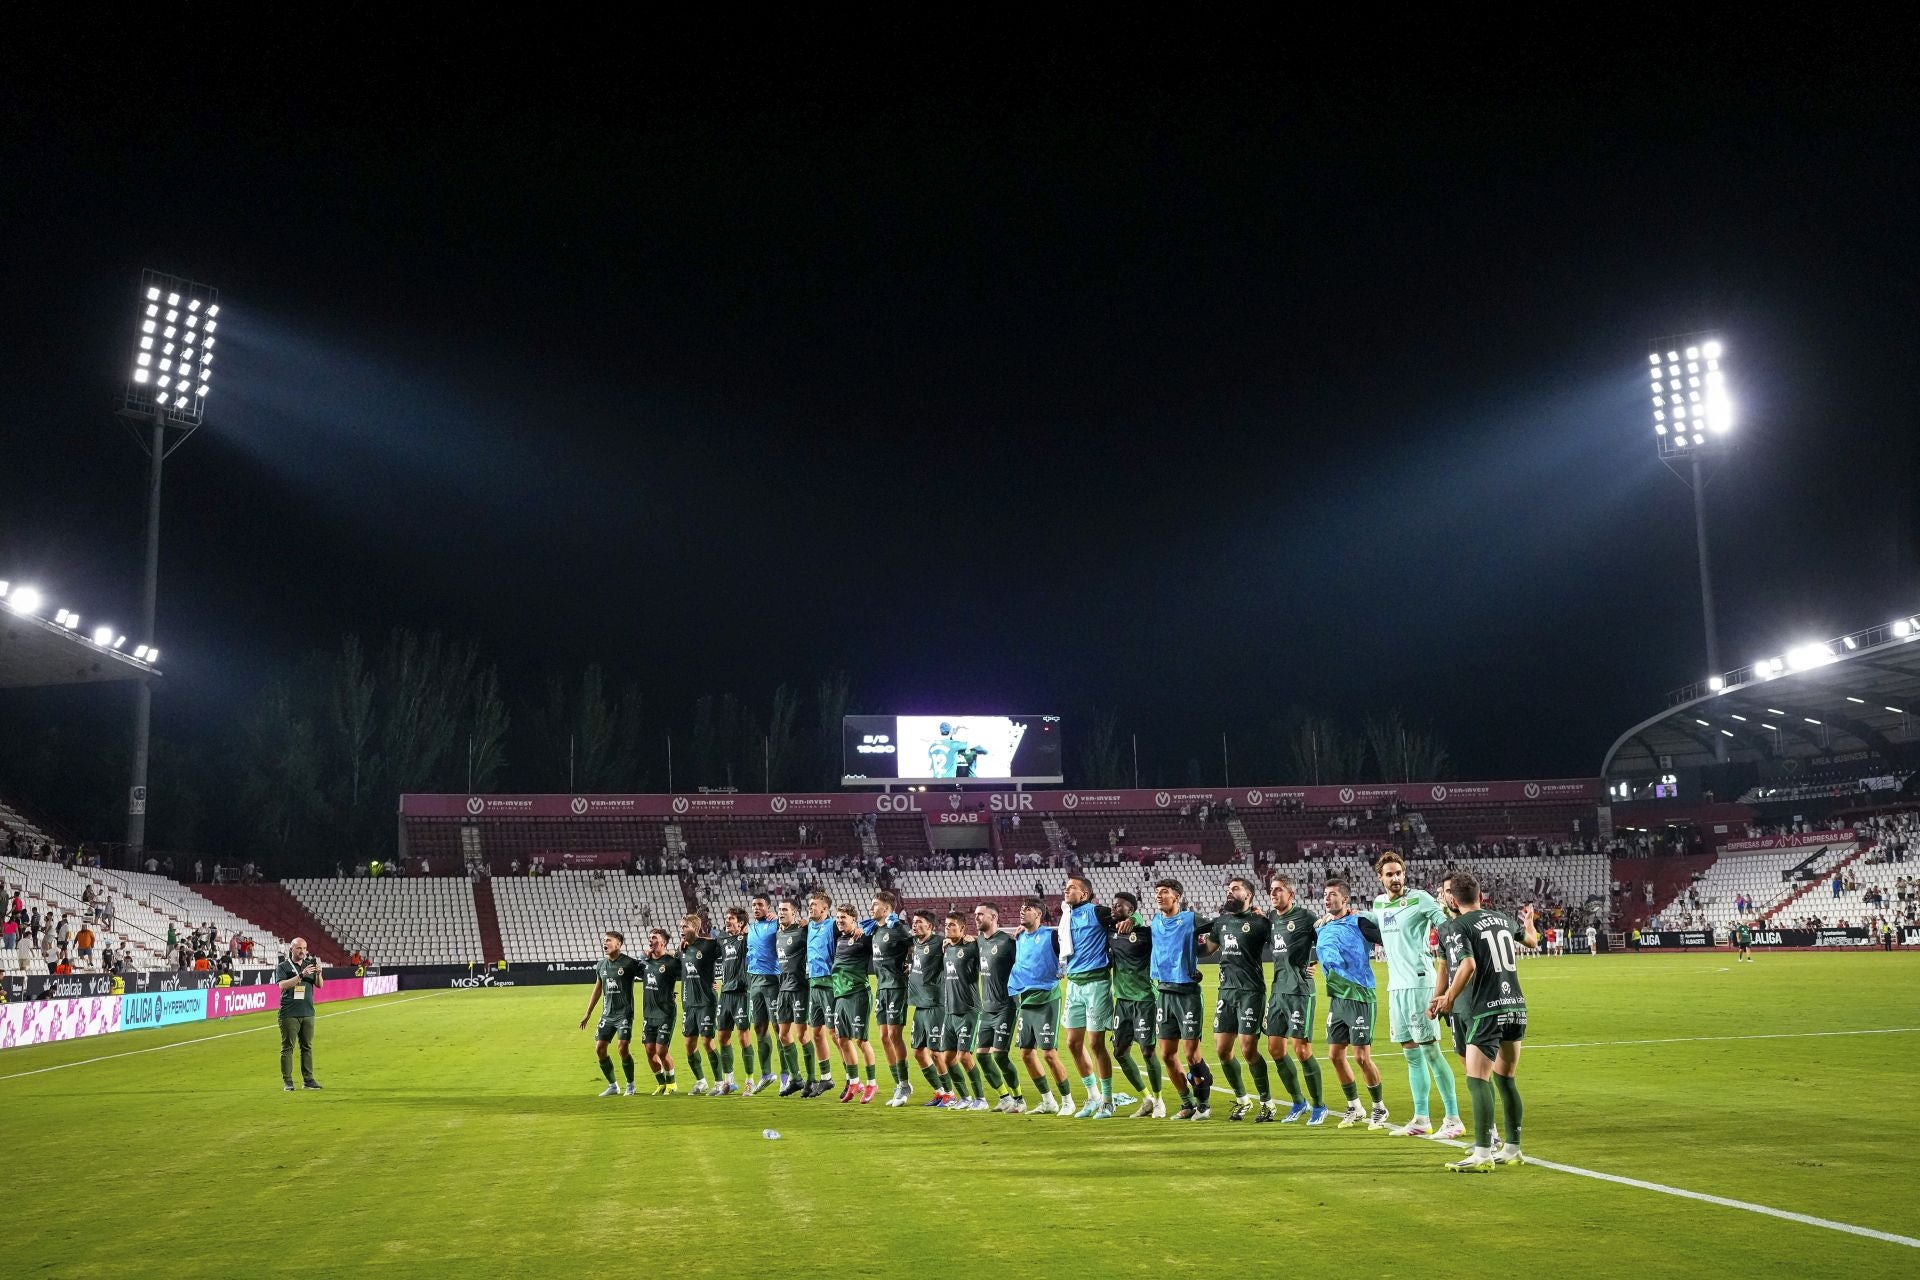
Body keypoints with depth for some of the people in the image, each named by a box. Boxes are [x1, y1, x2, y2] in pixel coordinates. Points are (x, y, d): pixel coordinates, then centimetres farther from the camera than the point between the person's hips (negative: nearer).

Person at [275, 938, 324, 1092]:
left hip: (307, 1012, 4)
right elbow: (282, 985, -15)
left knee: (307, 1047, 7)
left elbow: (320, 985, 8)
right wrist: (301, 975, -23)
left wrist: (318, 973, -13)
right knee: (287, 1047, -2)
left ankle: (308, 1079, 11)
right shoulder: (283, 967, 0)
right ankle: (287, 1081, 1)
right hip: (289, 1014, -4)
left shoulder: (310, 964, 12)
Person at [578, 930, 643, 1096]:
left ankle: (630, 1085, 6)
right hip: (608, 1013, 6)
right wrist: (587, 1013, 22)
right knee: (599, 1048, 1)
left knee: (623, 1048, -14)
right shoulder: (601, 965, 9)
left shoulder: (629, 963, -10)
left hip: (624, 1013, -6)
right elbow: (598, 989, 19)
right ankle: (612, 1086, 16)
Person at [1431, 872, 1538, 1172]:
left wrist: (1448, 999, -9)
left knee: (1478, 1081, -7)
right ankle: (1512, 1149, 22)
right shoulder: (1503, 919, 13)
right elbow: (1532, 940, 33)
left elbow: (1468, 964, -22)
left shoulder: (1453, 927, -6)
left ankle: (1482, 1155, -12)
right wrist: (1528, 921, 56)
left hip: (1486, 1011, -7)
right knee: (1506, 1080, 16)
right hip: (1517, 1007, 7)